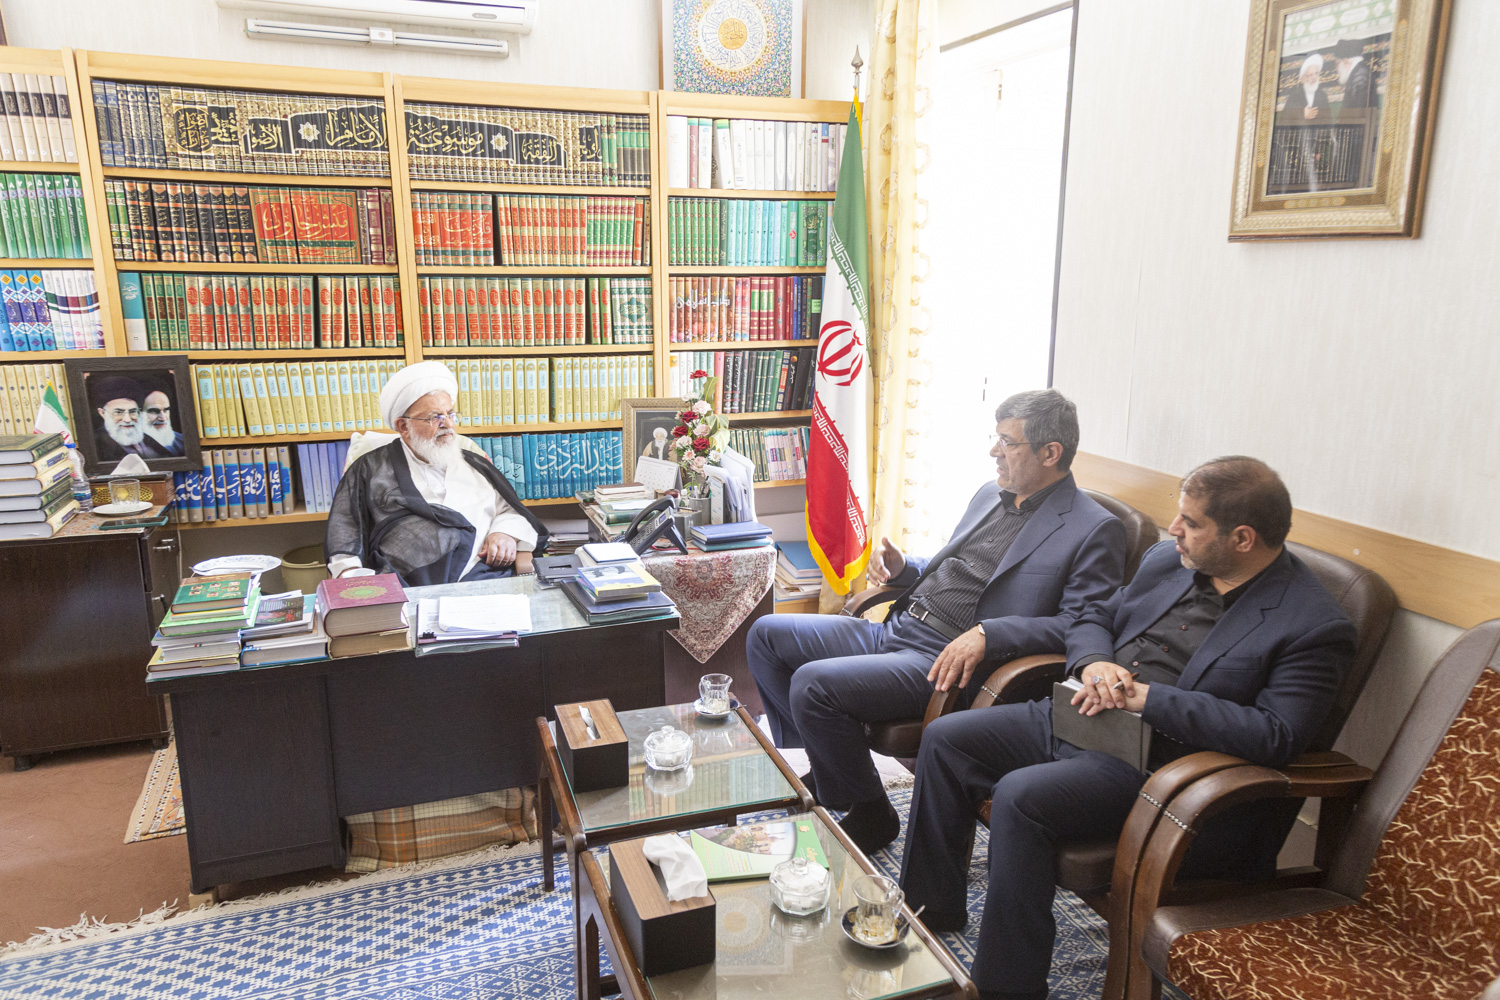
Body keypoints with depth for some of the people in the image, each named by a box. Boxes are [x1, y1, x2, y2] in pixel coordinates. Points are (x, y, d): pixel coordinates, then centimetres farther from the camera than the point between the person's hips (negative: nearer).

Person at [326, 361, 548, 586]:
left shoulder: (475, 465, 29)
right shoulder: (372, 469, 19)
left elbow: (511, 511, 28)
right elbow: (345, 529, 12)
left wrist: (507, 534, 4)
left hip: (486, 577, 3)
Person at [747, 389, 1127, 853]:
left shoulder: (1095, 531, -8)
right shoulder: (991, 493, 17)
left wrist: (986, 633, -25)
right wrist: (902, 568, 8)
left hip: (947, 664, -9)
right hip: (895, 629, 9)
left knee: (814, 683, -26)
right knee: (766, 634, 4)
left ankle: (869, 814, -1)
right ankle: (816, 769, 17)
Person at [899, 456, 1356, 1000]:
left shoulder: (1314, 626, -12)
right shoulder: (1167, 559, 9)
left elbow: (1276, 736, -22)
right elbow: (1095, 617, 18)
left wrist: (1148, 697, -22)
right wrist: (1093, 664, -6)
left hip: (1159, 766, -8)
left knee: (1019, 796, -28)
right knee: (946, 739, 0)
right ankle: (930, 912, 16)